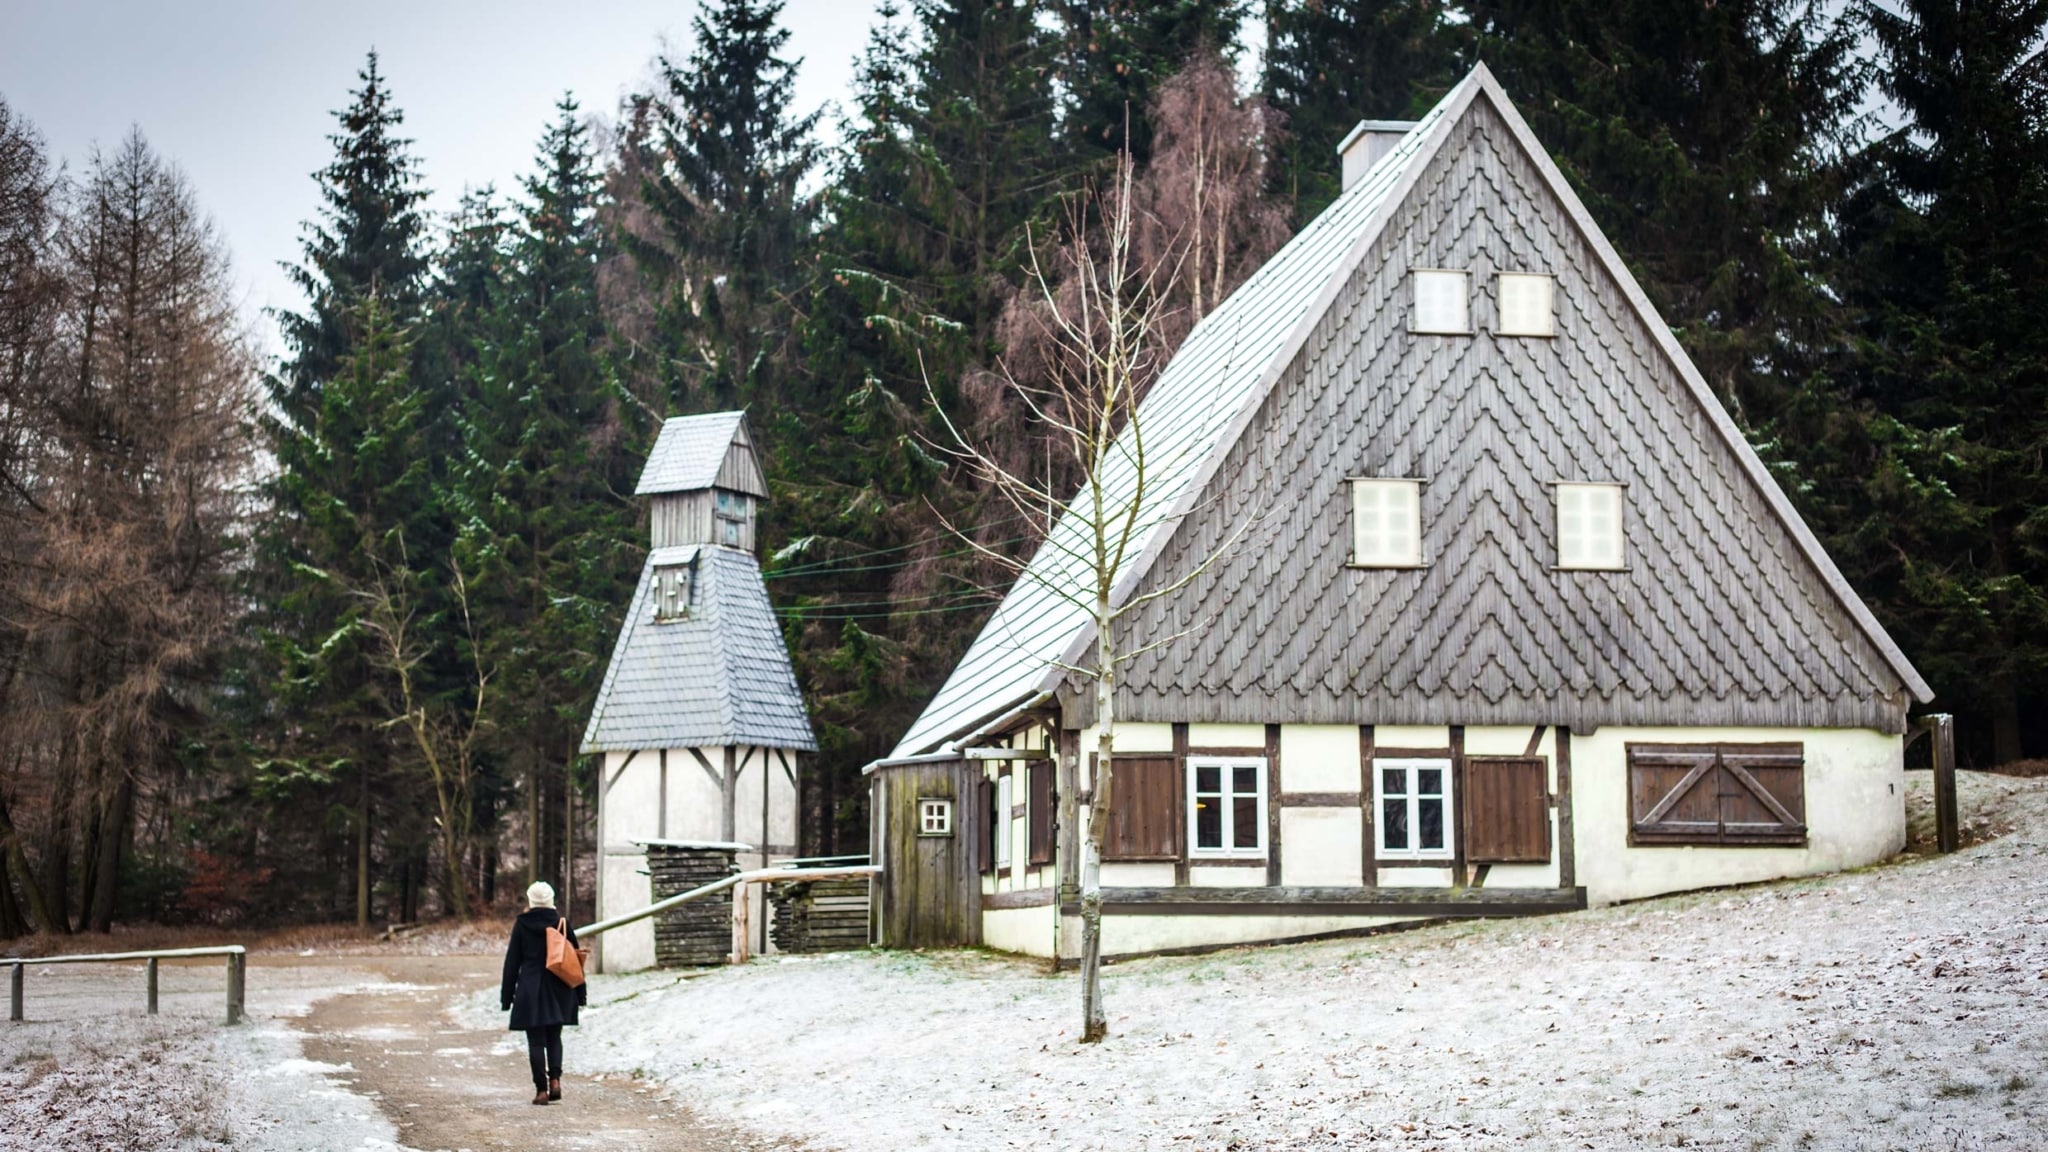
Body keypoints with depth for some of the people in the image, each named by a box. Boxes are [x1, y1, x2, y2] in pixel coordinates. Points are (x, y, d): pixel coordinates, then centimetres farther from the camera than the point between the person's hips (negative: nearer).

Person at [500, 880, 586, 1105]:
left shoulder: (522, 924, -3)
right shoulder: (562, 923, 1)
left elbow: (512, 961, 0)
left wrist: (507, 995, 5)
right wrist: (580, 992, 12)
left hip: (530, 991, -2)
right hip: (558, 991, 2)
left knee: (536, 1041, 1)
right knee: (554, 1037, 15)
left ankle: (541, 1089, -5)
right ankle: (555, 1079, -3)